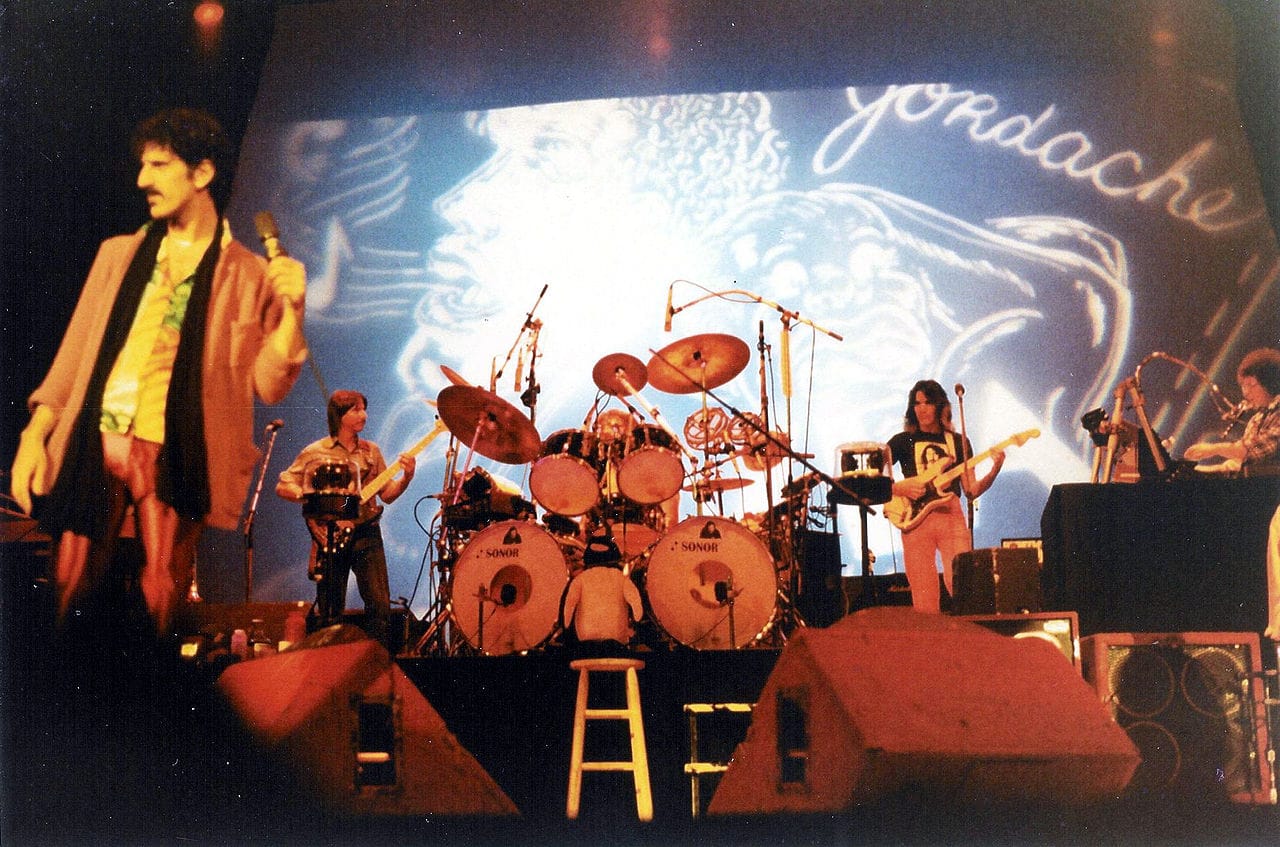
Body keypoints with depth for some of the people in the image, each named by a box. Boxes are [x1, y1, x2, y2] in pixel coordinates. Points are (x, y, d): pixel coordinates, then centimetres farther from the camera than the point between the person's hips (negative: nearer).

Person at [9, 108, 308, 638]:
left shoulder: (250, 275, 3)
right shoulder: (119, 254, 15)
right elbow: (76, 352, 13)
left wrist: (292, 310, -16)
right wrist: (34, 435, 4)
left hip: (173, 455, -3)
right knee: (68, 595, 5)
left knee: (159, 608, 2)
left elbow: (267, 386, -2)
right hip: (93, 445, 3)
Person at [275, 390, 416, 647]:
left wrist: (406, 477, -7)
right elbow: (283, 486, 2)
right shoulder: (315, 452, 2)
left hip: (366, 533, 2)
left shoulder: (371, 451, 12)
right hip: (330, 536, -2)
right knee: (331, 611, 3)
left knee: (380, 604, -9)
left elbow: (387, 493, 11)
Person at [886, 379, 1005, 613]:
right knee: (924, 600, -4)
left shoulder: (958, 442, 15)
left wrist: (994, 470, -5)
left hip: (952, 517, 1)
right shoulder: (903, 441, 9)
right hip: (915, 520, -1)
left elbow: (971, 491, 10)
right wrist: (898, 489, -13)